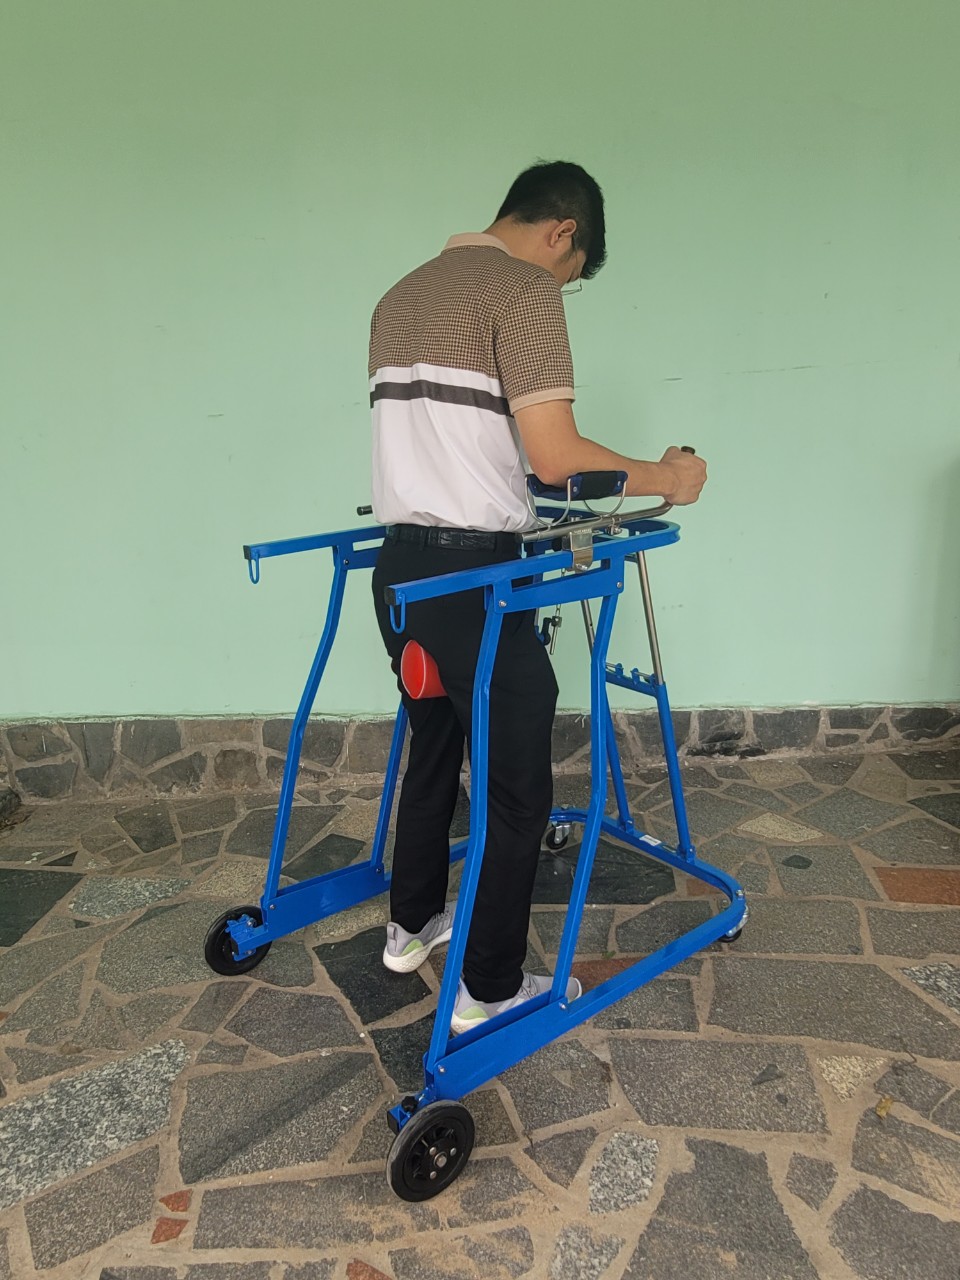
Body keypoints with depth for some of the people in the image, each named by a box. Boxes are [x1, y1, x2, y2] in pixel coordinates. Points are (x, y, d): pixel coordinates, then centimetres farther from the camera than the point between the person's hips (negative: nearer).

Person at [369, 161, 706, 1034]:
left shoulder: (402, 295, 17)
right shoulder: (523, 291, -9)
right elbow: (555, 457, -16)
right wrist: (665, 479, -2)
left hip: (401, 566, 9)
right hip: (472, 574, -9)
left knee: (432, 750, 23)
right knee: (518, 786, 4)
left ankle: (412, 926, 38)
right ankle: (490, 991, 16)